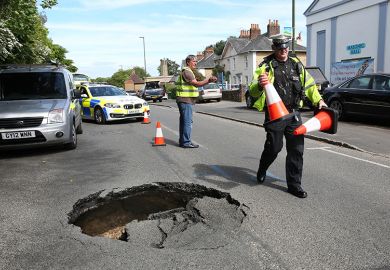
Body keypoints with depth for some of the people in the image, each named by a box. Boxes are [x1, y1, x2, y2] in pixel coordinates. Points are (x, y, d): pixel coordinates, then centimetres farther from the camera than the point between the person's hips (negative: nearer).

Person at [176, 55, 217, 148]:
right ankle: (186, 142, -6)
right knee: (188, 121, -9)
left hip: (185, 100, 11)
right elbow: (196, 84, -24)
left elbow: (194, 84, 25)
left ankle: (182, 141, 20)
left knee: (184, 121, 13)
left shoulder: (188, 71, 21)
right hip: (185, 100, -11)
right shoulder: (186, 71, -13)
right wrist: (209, 80, -30)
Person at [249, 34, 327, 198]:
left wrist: (318, 100, 14)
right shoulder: (266, 66, -4)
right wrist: (259, 85, -35)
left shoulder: (296, 64, 12)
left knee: (296, 150, 3)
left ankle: (294, 185, 15)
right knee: (274, 148, 2)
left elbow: (309, 84, 23)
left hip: (293, 114, 5)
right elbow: (253, 91, -14)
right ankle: (262, 171, 33)